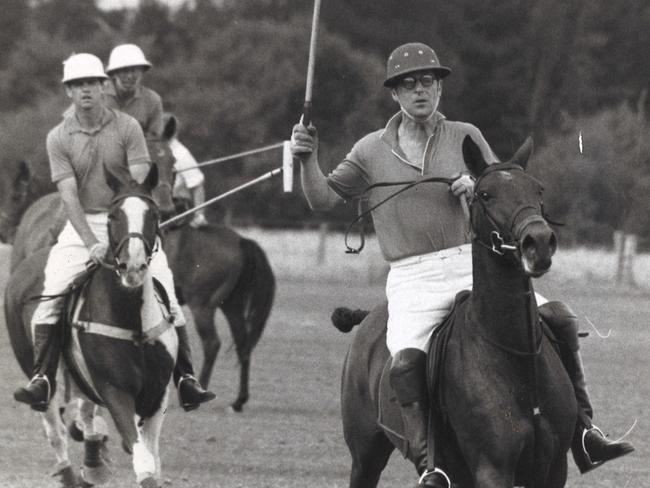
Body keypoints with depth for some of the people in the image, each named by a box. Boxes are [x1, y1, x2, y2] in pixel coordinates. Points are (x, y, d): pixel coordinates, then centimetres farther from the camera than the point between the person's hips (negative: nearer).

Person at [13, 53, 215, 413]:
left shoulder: (127, 128, -3)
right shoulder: (59, 138, -1)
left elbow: (141, 184, -9)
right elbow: (69, 196, -10)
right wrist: (92, 244, -23)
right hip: (82, 226, 1)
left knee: (166, 298, -12)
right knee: (51, 296, -16)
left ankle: (185, 378, -7)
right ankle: (42, 378, -13)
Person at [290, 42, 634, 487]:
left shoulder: (465, 137, 10)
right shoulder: (372, 151, 10)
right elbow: (324, 199, 12)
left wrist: (480, 186, -10)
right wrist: (308, 159, -5)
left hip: (472, 266, 2)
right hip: (412, 280, -2)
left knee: (559, 318, -14)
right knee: (405, 361, -32)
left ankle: (583, 435, -4)